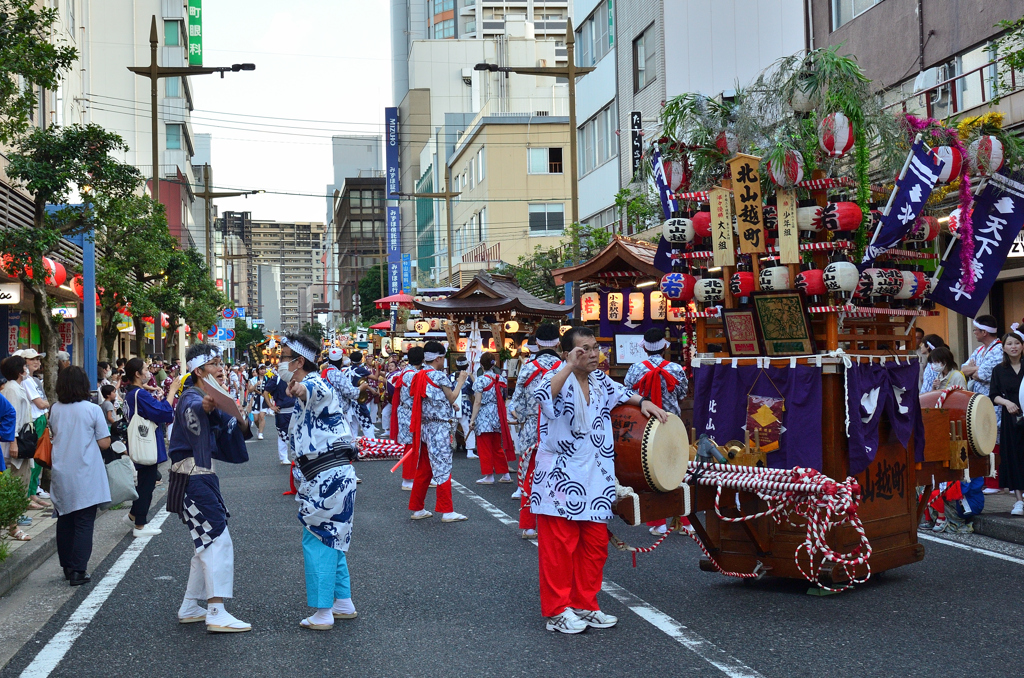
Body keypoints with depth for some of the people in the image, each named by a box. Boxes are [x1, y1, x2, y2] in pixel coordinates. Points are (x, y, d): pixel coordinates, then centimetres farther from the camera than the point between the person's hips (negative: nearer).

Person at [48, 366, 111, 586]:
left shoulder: (55, 410, 1)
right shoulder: (92, 410, -11)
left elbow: (54, 434, 15)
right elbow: (104, 443, -9)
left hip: (61, 475, 4)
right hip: (85, 477, -4)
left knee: (65, 522, 14)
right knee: (84, 524, 1)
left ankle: (68, 567, 22)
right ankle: (78, 571, -3)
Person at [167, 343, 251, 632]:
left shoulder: (210, 397, 15)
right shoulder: (191, 398, -14)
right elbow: (191, 414, -42)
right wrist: (204, 407, -64)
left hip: (203, 477, 10)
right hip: (192, 478, -10)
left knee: (208, 544, 17)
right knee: (218, 540, -14)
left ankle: (190, 607, 26)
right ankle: (217, 613, -17)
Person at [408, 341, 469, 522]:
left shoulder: (418, 377, 10)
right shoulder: (439, 376, -12)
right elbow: (451, 398, -4)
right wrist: (460, 381, 10)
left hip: (423, 427, 8)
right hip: (439, 427, -8)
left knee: (423, 470, 13)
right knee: (443, 469, -3)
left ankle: (417, 509, 17)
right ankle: (447, 511, -1)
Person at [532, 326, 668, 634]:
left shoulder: (600, 380, 10)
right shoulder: (558, 378, -11)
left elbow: (620, 391, 27)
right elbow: (544, 396, -33)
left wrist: (643, 401, 10)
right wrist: (571, 366, -37)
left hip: (595, 478, 7)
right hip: (560, 478, -7)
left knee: (595, 544, 9)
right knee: (560, 546, -3)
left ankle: (585, 605, 21)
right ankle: (557, 611, 6)